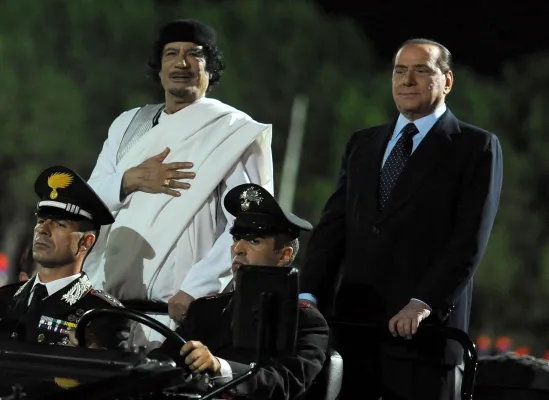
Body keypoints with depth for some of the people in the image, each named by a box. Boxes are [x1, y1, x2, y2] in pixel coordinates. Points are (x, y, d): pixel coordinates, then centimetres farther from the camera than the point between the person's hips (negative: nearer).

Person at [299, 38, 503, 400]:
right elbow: (333, 225, 13)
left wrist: (424, 304, -17)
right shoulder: (363, 144, 19)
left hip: (423, 327, -4)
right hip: (352, 321, 4)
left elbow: (470, 240, -7)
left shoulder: (476, 147, 3)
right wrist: (309, 294, 0)